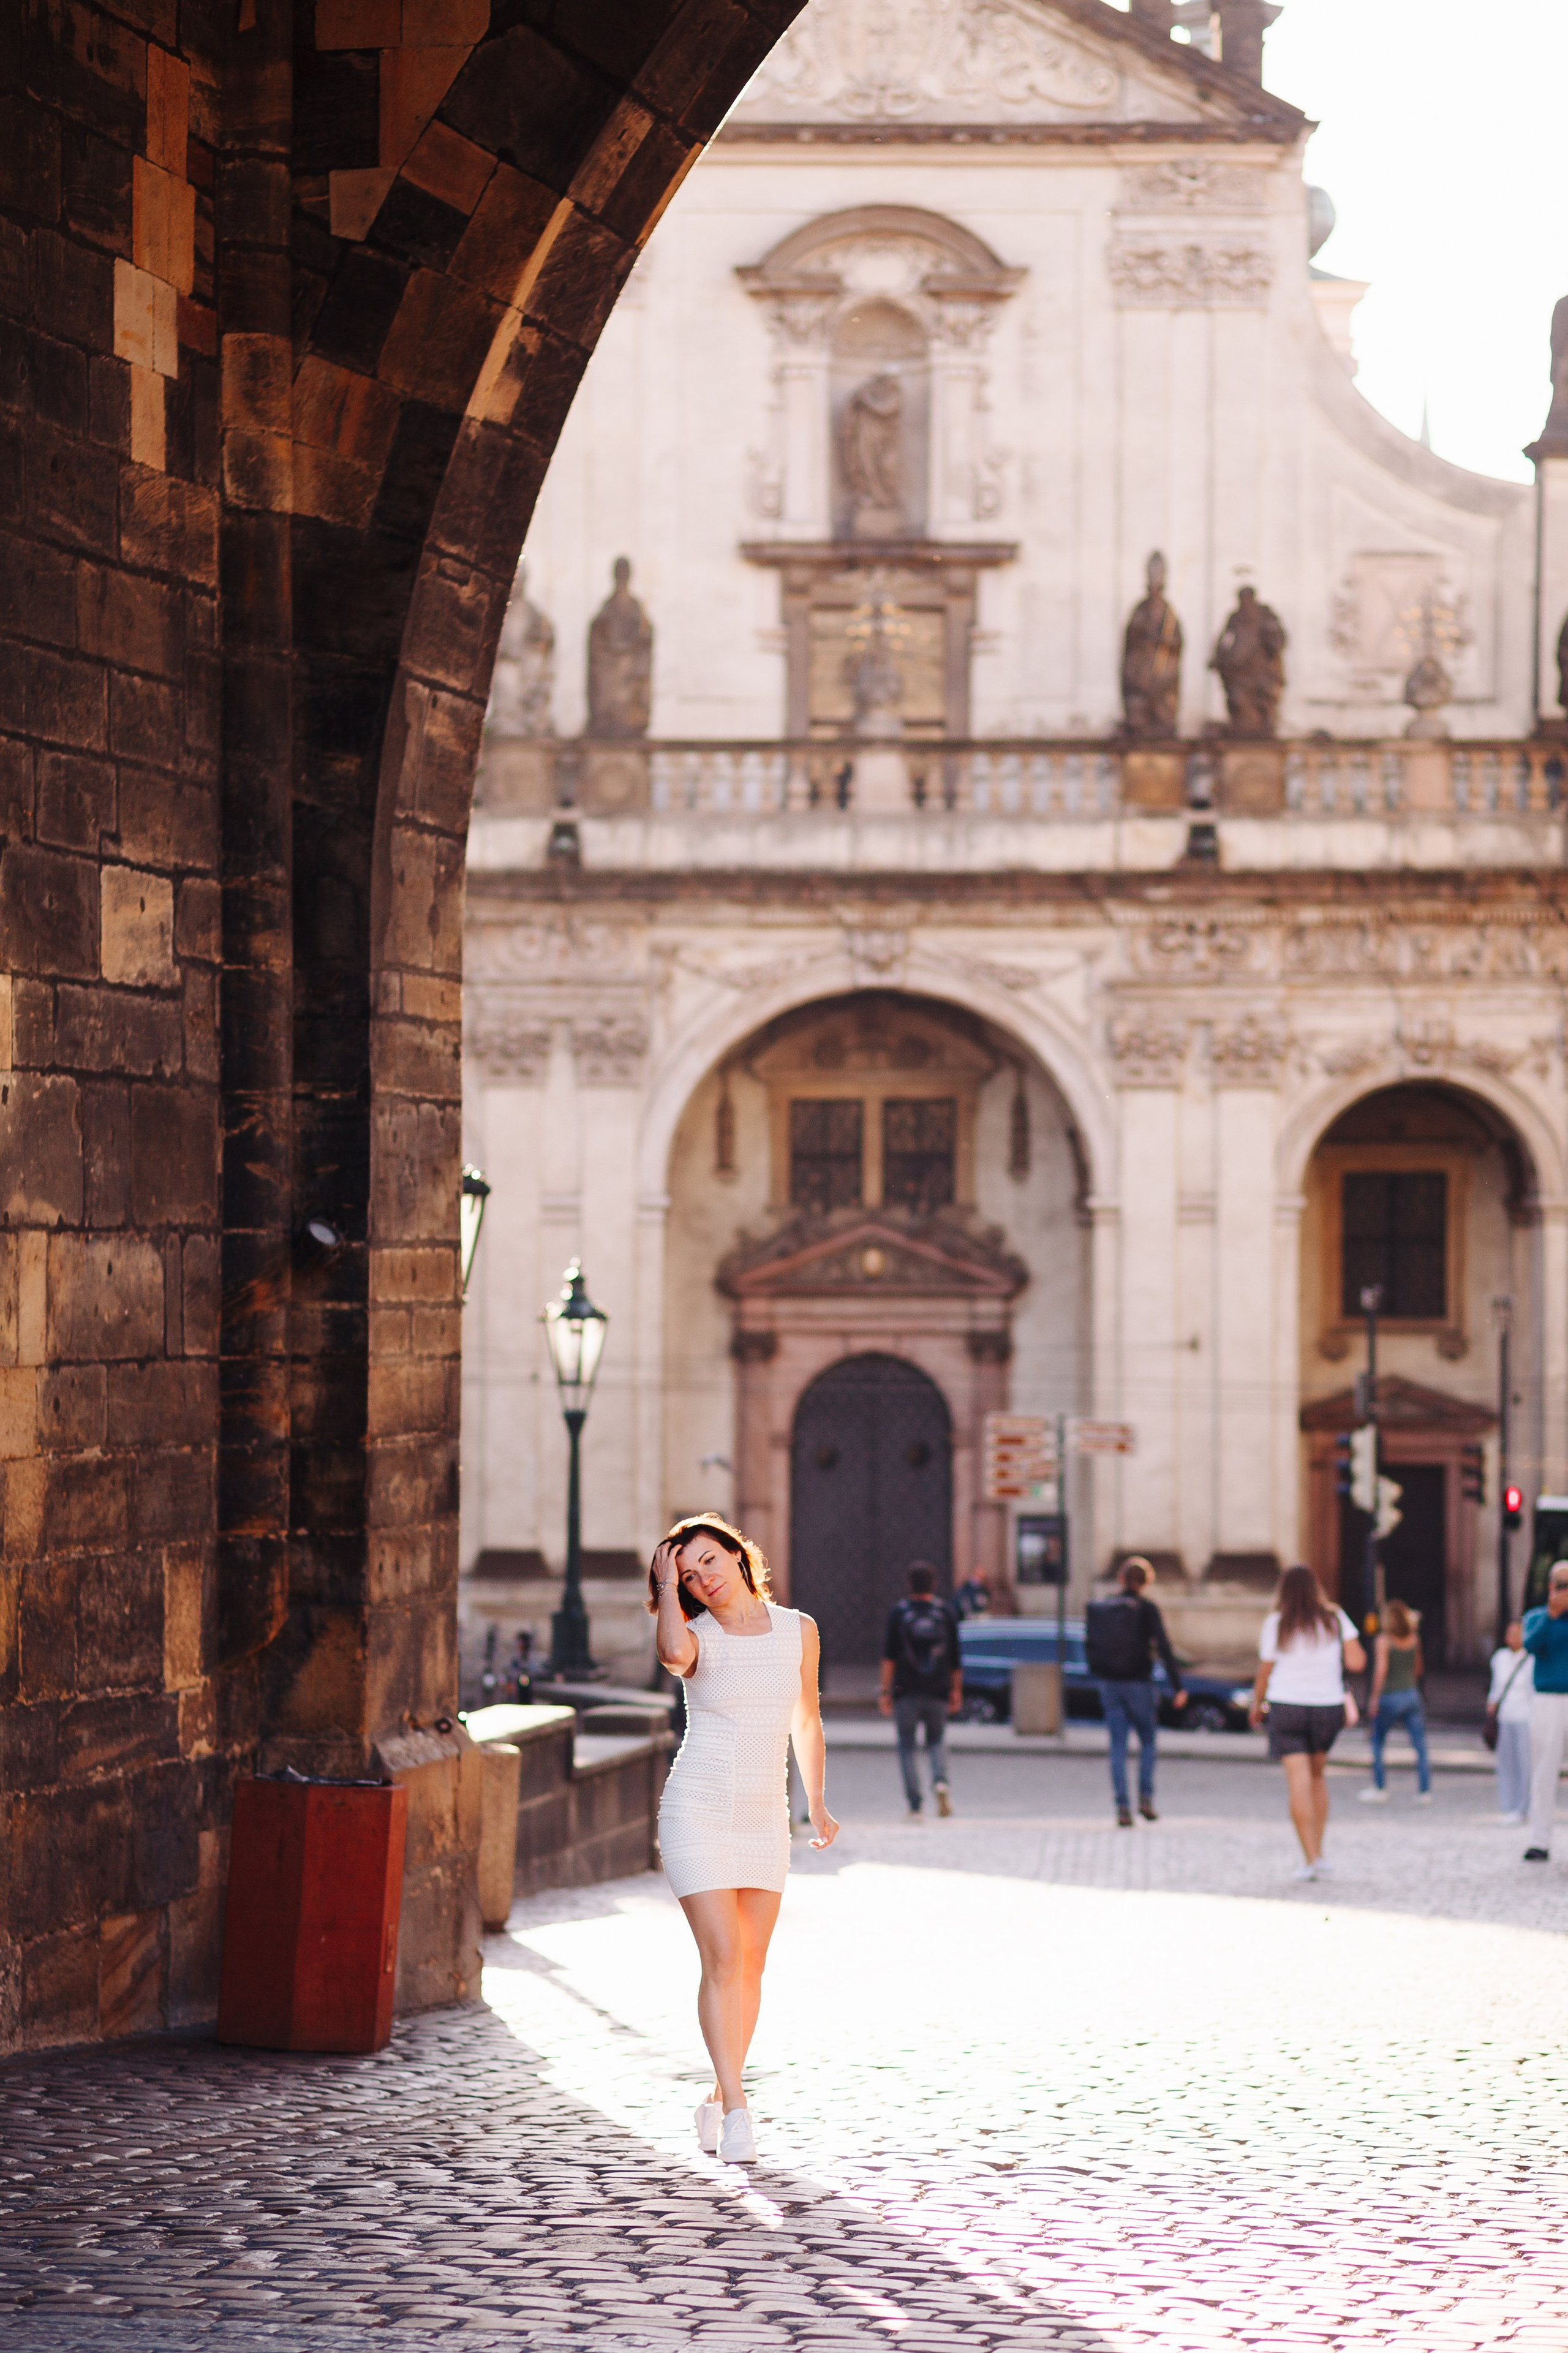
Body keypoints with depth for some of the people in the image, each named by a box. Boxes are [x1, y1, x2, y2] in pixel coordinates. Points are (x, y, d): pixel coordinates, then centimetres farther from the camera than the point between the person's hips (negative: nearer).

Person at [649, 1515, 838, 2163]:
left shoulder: (797, 1632, 4)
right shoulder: (697, 1638, -7)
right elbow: (673, 1654, -34)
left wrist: (817, 1805, 21)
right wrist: (667, 1588, -19)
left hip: (764, 1818, 4)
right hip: (698, 1812, -4)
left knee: (751, 1964, 7)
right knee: (723, 1959, -12)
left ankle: (718, 2098, 19)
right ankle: (736, 2110, -11)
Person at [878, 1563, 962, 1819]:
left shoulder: (898, 1613, -1)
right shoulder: (945, 1613, 5)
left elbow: (889, 1656, -8)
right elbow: (955, 1659, 5)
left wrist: (885, 1690, -7)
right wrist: (956, 1690, 14)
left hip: (906, 1692, -2)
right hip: (937, 1692, 2)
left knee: (907, 1746, 7)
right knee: (936, 1740, 16)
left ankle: (915, 1806, -1)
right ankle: (940, 1781, -14)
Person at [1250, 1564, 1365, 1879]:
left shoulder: (1275, 1624, -2)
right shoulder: (1335, 1619, 1)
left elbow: (1264, 1673, 1)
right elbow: (1357, 1662, -6)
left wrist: (1257, 1707, 16)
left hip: (1287, 1707, -2)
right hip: (1328, 1708, 2)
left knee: (1299, 1781, -5)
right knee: (1318, 1774, 20)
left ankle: (1310, 1859, -12)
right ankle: (1318, 1852, 16)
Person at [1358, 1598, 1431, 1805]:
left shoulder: (1384, 1641, -10)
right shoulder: (1414, 1639, 4)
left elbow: (1381, 1670, -18)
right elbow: (1419, 1669, 13)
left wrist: (1374, 1697, -13)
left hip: (1389, 1696, -4)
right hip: (1412, 1695, 4)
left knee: (1377, 1742, 12)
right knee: (1421, 1746, 4)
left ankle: (1380, 1789, 13)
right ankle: (1425, 1790, 0)